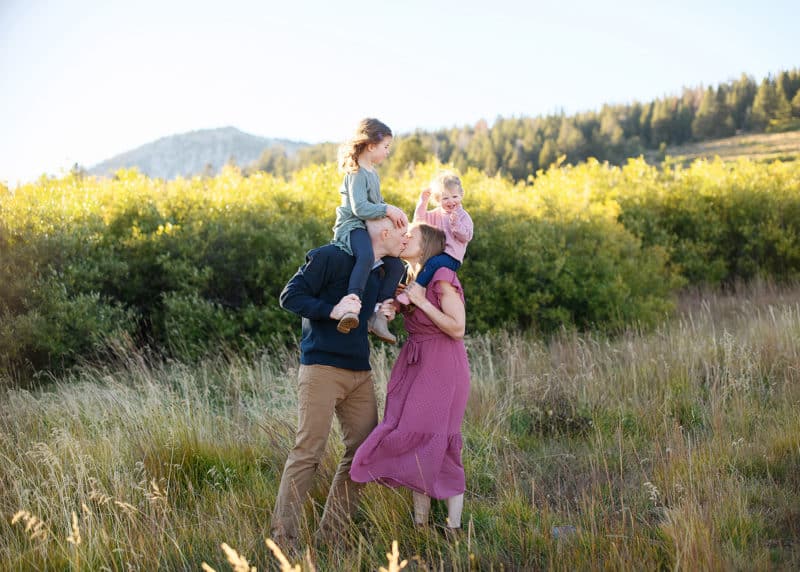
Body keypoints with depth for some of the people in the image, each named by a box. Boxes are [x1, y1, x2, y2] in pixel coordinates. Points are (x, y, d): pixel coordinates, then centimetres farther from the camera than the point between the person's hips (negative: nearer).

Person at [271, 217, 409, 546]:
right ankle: (282, 540, -4)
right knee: (308, 452, -9)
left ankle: (330, 535, 17)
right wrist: (332, 311, -22)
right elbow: (289, 297, -9)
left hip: (359, 372, 8)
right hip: (322, 368, -8)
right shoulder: (331, 257, -9)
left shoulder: (378, 272, 16)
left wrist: (379, 314, 7)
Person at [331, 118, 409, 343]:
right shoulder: (356, 172, -13)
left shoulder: (371, 172, 18)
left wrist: (394, 212, 15)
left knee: (396, 266, 3)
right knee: (366, 256, -39)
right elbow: (360, 208, -24)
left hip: (371, 229, 10)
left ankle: (378, 316, 3)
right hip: (352, 227, -10)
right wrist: (388, 210, -24)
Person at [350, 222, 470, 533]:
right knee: (415, 440, 5)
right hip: (415, 367, 8)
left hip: (443, 368, -8)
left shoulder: (442, 277, -13)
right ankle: (420, 526, 12)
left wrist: (421, 301, -16)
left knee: (438, 444, -7)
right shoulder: (411, 280, 12)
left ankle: (453, 528, 2)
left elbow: (457, 329, -17)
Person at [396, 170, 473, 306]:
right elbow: (419, 221, 8)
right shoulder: (435, 215, 17)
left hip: (451, 257, -7)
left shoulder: (463, 216, 1)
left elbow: (466, 237, -9)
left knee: (433, 262, -34)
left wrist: (456, 224, -25)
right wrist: (423, 202, 3)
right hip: (434, 253, 7)